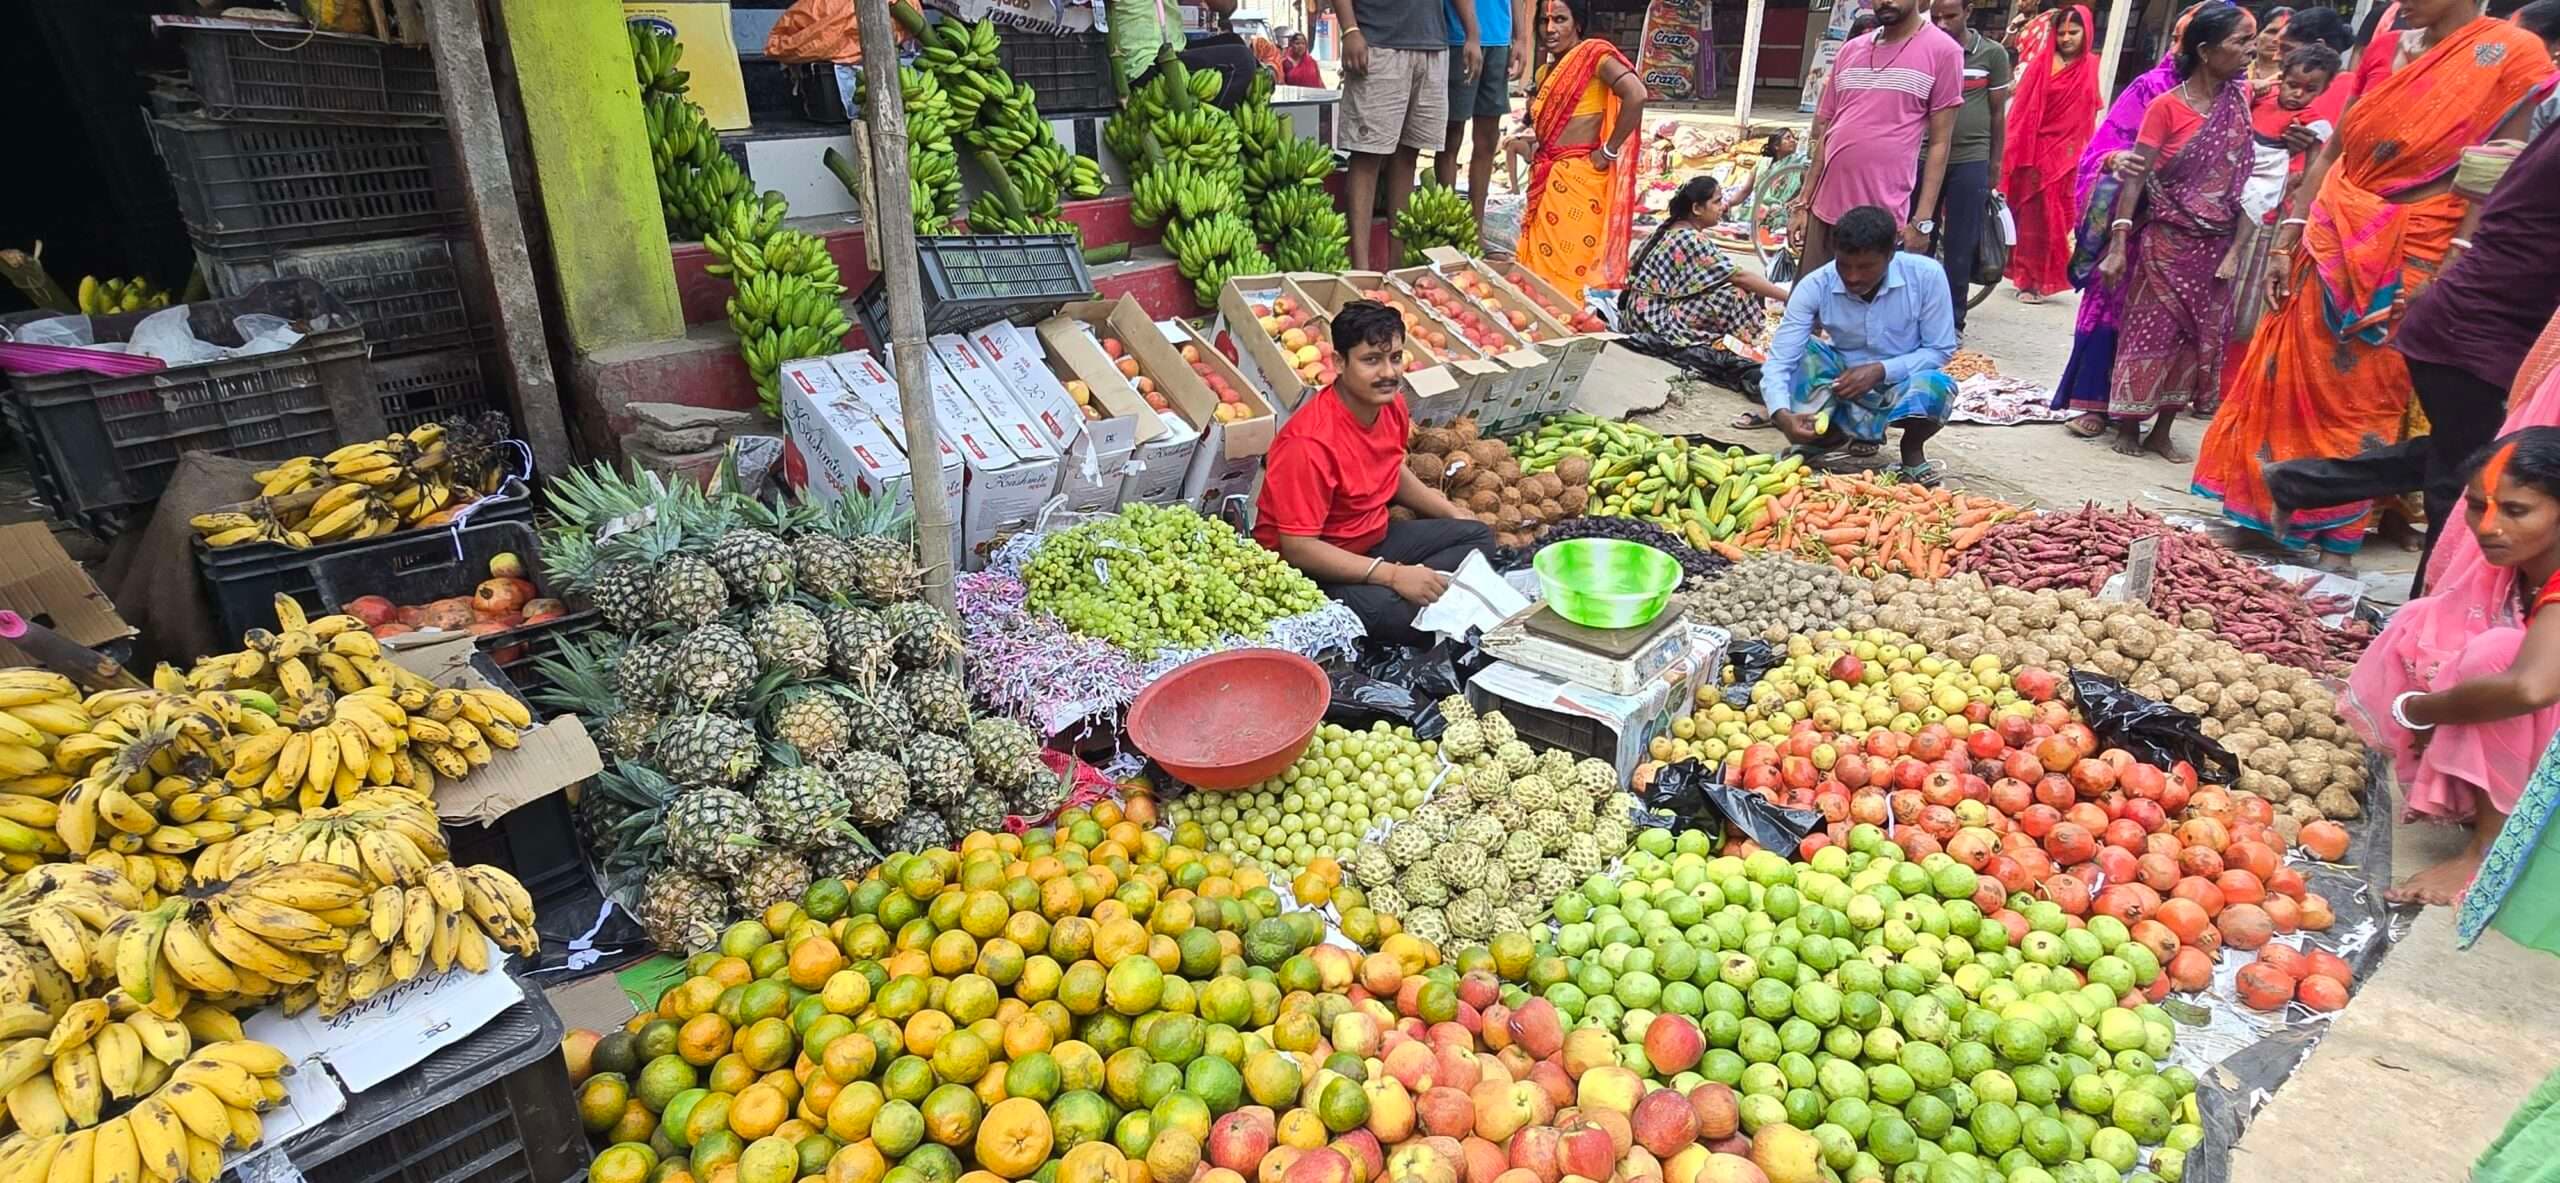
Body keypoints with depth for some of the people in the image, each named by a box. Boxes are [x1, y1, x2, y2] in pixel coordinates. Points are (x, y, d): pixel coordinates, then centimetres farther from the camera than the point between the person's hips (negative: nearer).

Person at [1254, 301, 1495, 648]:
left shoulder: (1391, 405, -3)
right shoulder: (1310, 441, -29)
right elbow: (1297, 546, -30)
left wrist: (1453, 513, 14)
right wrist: (1393, 575, -32)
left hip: (1372, 538, 10)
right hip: (1311, 564, -9)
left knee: (1478, 536, 6)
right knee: (1400, 612, -36)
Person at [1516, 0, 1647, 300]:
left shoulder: (1593, 53, -8)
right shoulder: (1546, 71, 17)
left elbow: (1636, 95, -22)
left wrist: (1608, 152, -18)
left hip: (1578, 179, -9)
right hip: (1547, 180, 9)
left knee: (1571, 267, -7)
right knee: (1542, 264, 10)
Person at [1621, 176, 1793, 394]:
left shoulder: (1671, 228, 9)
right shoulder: (1691, 240, -19)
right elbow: (1739, 277, -20)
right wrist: (1788, 297, -15)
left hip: (1645, 311, 10)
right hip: (1657, 319, -10)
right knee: (1735, 295, -18)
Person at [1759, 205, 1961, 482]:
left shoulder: (1926, 275, -18)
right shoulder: (1815, 287, -19)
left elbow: (1941, 350, -10)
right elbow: (1778, 361, -23)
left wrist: (1881, 370, -26)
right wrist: (1782, 415, -42)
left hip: (1901, 384, -1)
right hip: (1843, 383, 1)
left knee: (1935, 388, -35)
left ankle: (1912, 449, -1)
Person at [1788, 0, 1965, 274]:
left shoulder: (1942, 50, -1)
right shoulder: (1850, 50, 13)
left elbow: (1940, 142, -4)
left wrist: (1923, 221, -10)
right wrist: (1803, 202, 10)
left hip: (1883, 218, -5)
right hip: (1824, 209, 5)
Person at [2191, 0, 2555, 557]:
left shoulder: (2512, 56, -8)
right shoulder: (2388, 50, 8)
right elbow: (2331, 152, 11)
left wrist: (2441, 288, -18)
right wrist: (2287, 243, 7)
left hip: (2402, 268, -5)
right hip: (2328, 249, 5)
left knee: (2360, 404, 1)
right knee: (2289, 383, 8)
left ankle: (2336, 540, 13)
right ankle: (2270, 514, 20)